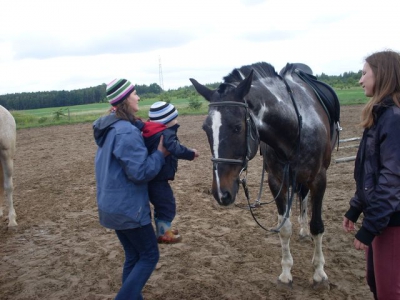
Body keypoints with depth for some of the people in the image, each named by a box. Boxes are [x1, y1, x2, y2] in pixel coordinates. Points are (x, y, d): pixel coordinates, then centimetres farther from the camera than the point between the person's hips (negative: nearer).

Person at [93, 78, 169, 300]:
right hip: (128, 208, -9)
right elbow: (140, 172, -24)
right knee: (150, 256, 6)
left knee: (133, 256, 19)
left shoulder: (110, 128, 8)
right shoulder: (127, 132, -23)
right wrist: (161, 153, -11)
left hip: (111, 205, 9)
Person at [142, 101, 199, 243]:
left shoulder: (149, 133, 6)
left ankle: (163, 229, 38)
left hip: (150, 178, 9)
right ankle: (163, 234, 21)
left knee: (161, 205, 24)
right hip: (158, 179, -9)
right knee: (167, 206, 7)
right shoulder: (166, 134, -22)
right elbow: (176, 149, -35)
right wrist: (191, 153, -23)